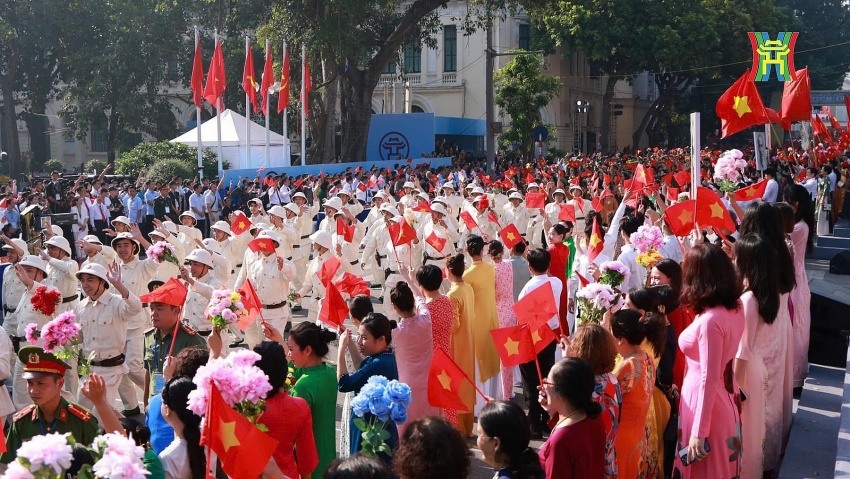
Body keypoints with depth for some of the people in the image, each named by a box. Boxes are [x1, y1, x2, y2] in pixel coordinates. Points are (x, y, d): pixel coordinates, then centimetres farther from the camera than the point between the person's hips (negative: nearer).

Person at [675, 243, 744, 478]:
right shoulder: (735, 307, -3)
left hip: (706, 403, -8)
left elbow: (709, 380, -26)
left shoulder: (710, 320, -28)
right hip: (725, 397, 8)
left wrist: (699, 432, -20)